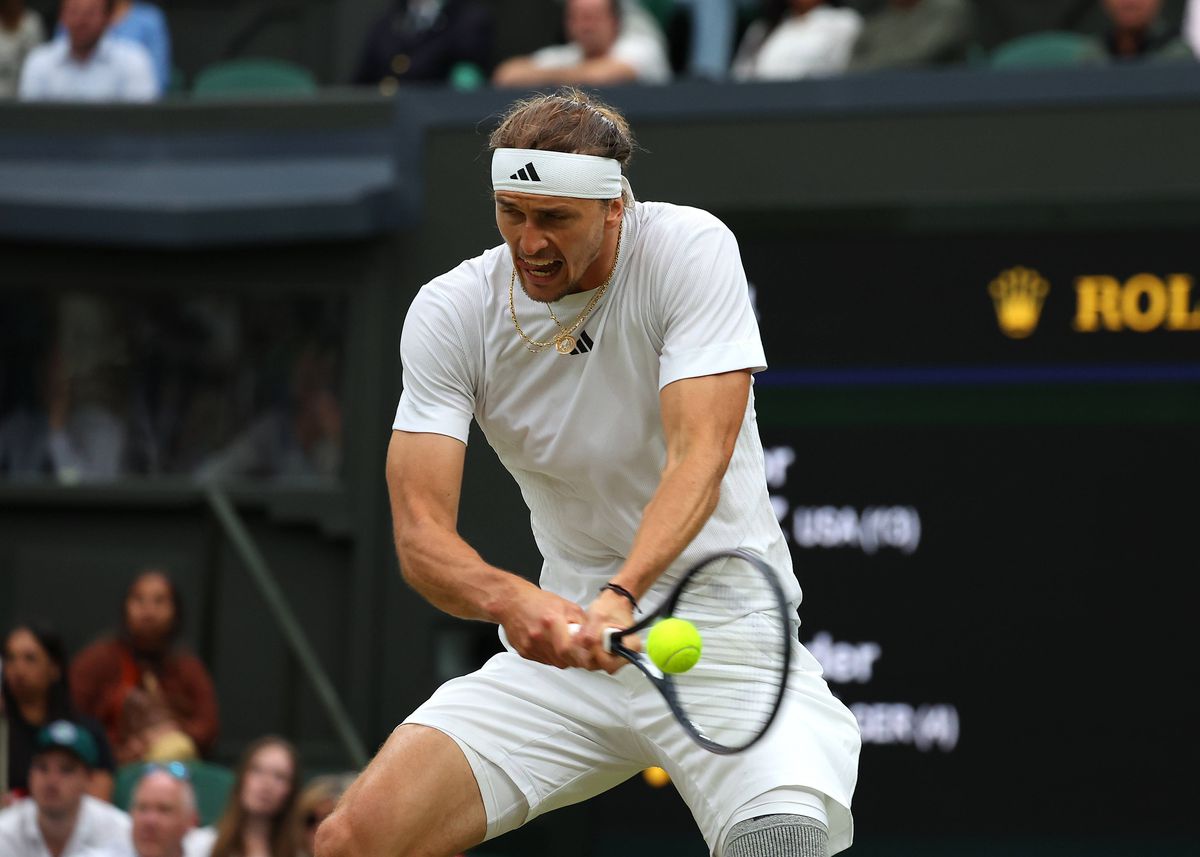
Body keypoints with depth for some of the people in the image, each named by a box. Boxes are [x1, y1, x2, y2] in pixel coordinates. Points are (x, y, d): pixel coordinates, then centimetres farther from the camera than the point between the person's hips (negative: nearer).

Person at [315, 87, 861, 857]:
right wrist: (509, 599, -35)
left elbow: (699, 458, -23)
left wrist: (620, 596, -40)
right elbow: (420, 531, -12)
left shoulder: (690, 250, -13)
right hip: (559, 644, 3)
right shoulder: (450, 312, -6)